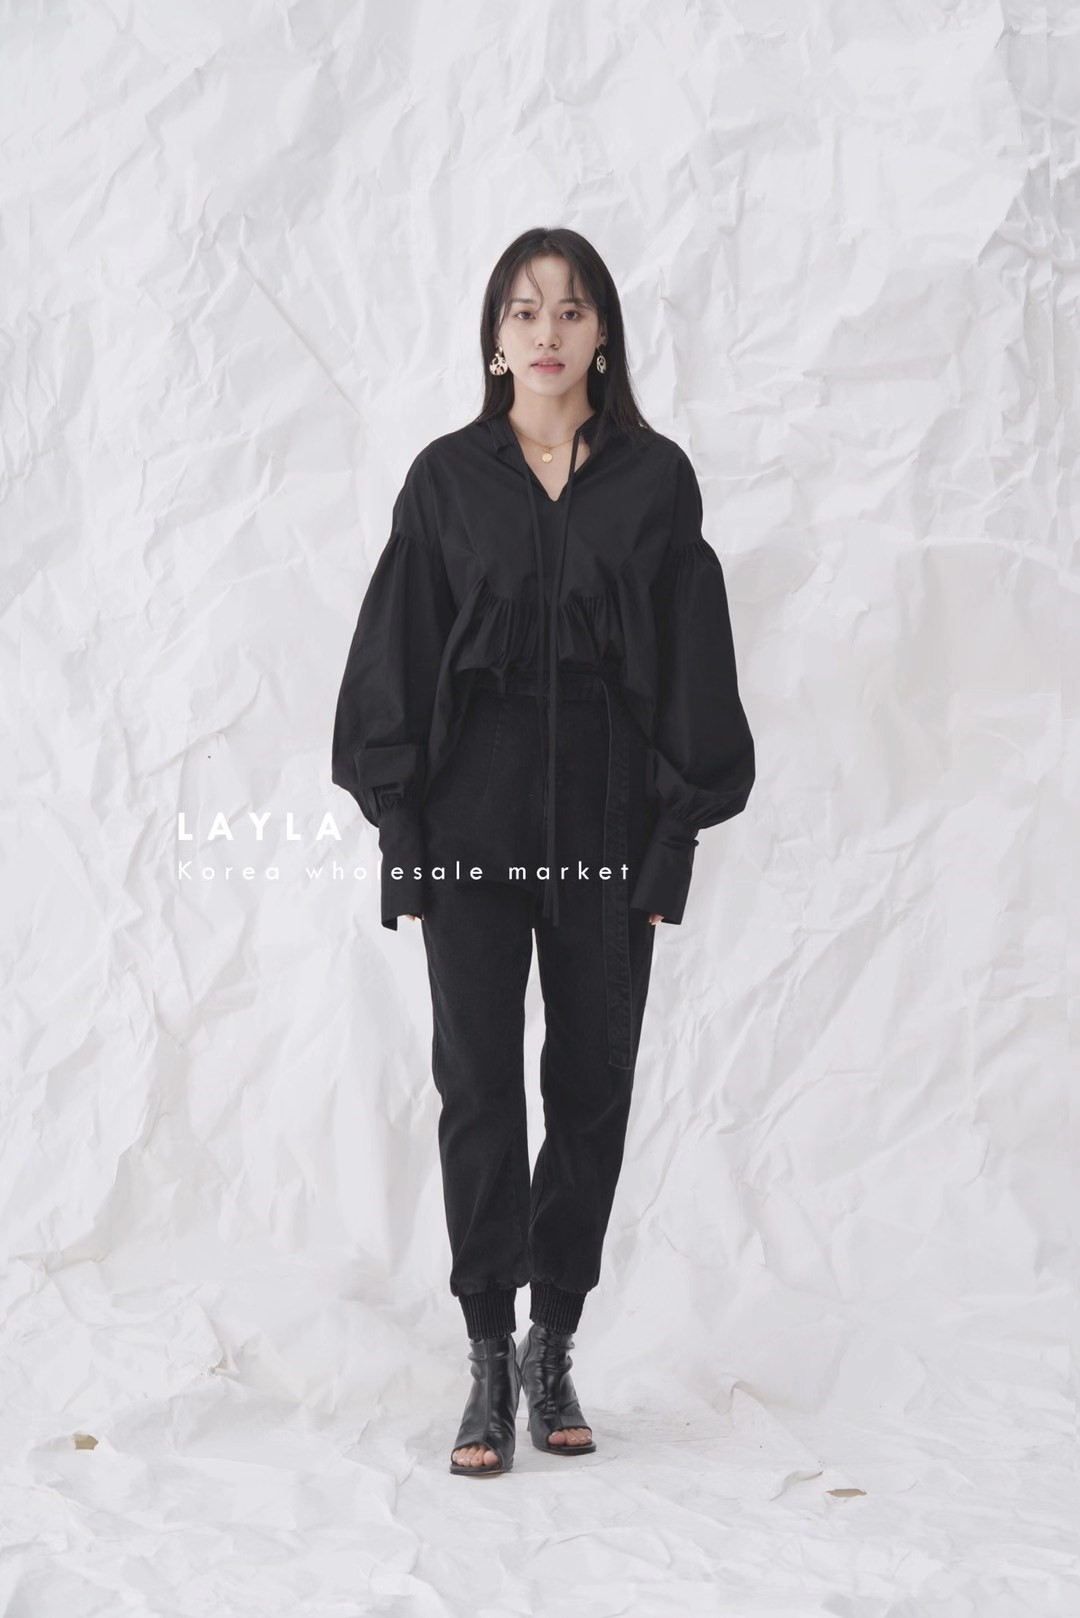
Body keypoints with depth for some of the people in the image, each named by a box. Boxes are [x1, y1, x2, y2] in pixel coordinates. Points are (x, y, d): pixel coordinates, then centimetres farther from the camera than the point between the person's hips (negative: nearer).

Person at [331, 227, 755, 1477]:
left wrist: (680, 834, -3)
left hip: (609, 822, 1)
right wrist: (399, 828, -2)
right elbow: (398, 656, 4)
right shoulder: (447, 479, 4)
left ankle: (553, 1348, 19)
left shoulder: (656, 479, 4)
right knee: (479, 1084, 0)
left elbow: (693, 664, 3)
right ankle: (490, 1363, 8)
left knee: (593, 1083, 6)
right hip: (472, 821, 0)